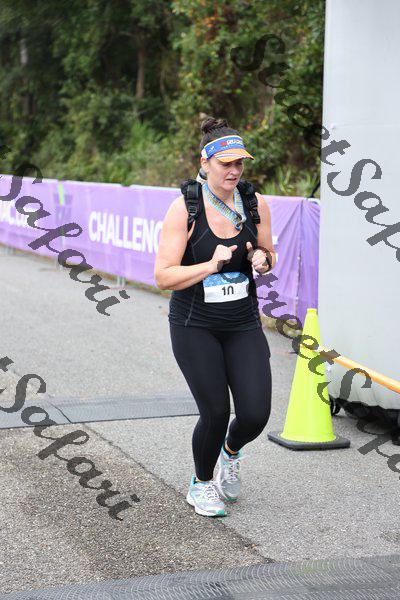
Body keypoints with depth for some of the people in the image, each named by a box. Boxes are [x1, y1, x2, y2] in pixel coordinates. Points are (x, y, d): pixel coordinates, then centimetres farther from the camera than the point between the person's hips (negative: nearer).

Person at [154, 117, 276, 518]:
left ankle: (231, 452, 32)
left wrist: (261, 259, -9)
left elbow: (268, 256, 14)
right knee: (215, 413, -3)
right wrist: (211, 265, -27)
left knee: (256, 414, -6)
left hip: (243, 324, 4)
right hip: (194, 327, -4)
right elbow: (163, 276, -16)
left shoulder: (255, 204, -1)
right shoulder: (184, 209, -14)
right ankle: (201, 485, 27)